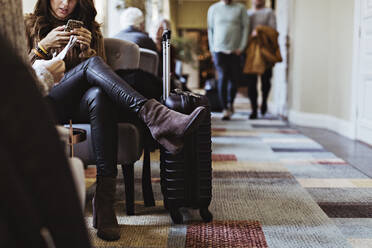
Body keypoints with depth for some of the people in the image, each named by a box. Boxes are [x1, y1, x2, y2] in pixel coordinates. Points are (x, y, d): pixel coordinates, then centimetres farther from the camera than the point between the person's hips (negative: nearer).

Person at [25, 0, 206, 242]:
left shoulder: (89, 28, 22)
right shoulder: (30, 25, 17)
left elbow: (99, 76, 10)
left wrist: (87, 48, -8)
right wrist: (44, 46, -8)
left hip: (78, 104, 2)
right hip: (43, 105, -2)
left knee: (99, 95, -37)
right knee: (92, 64, -29)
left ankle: (105, 203, -46)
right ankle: (154, 115, -50)